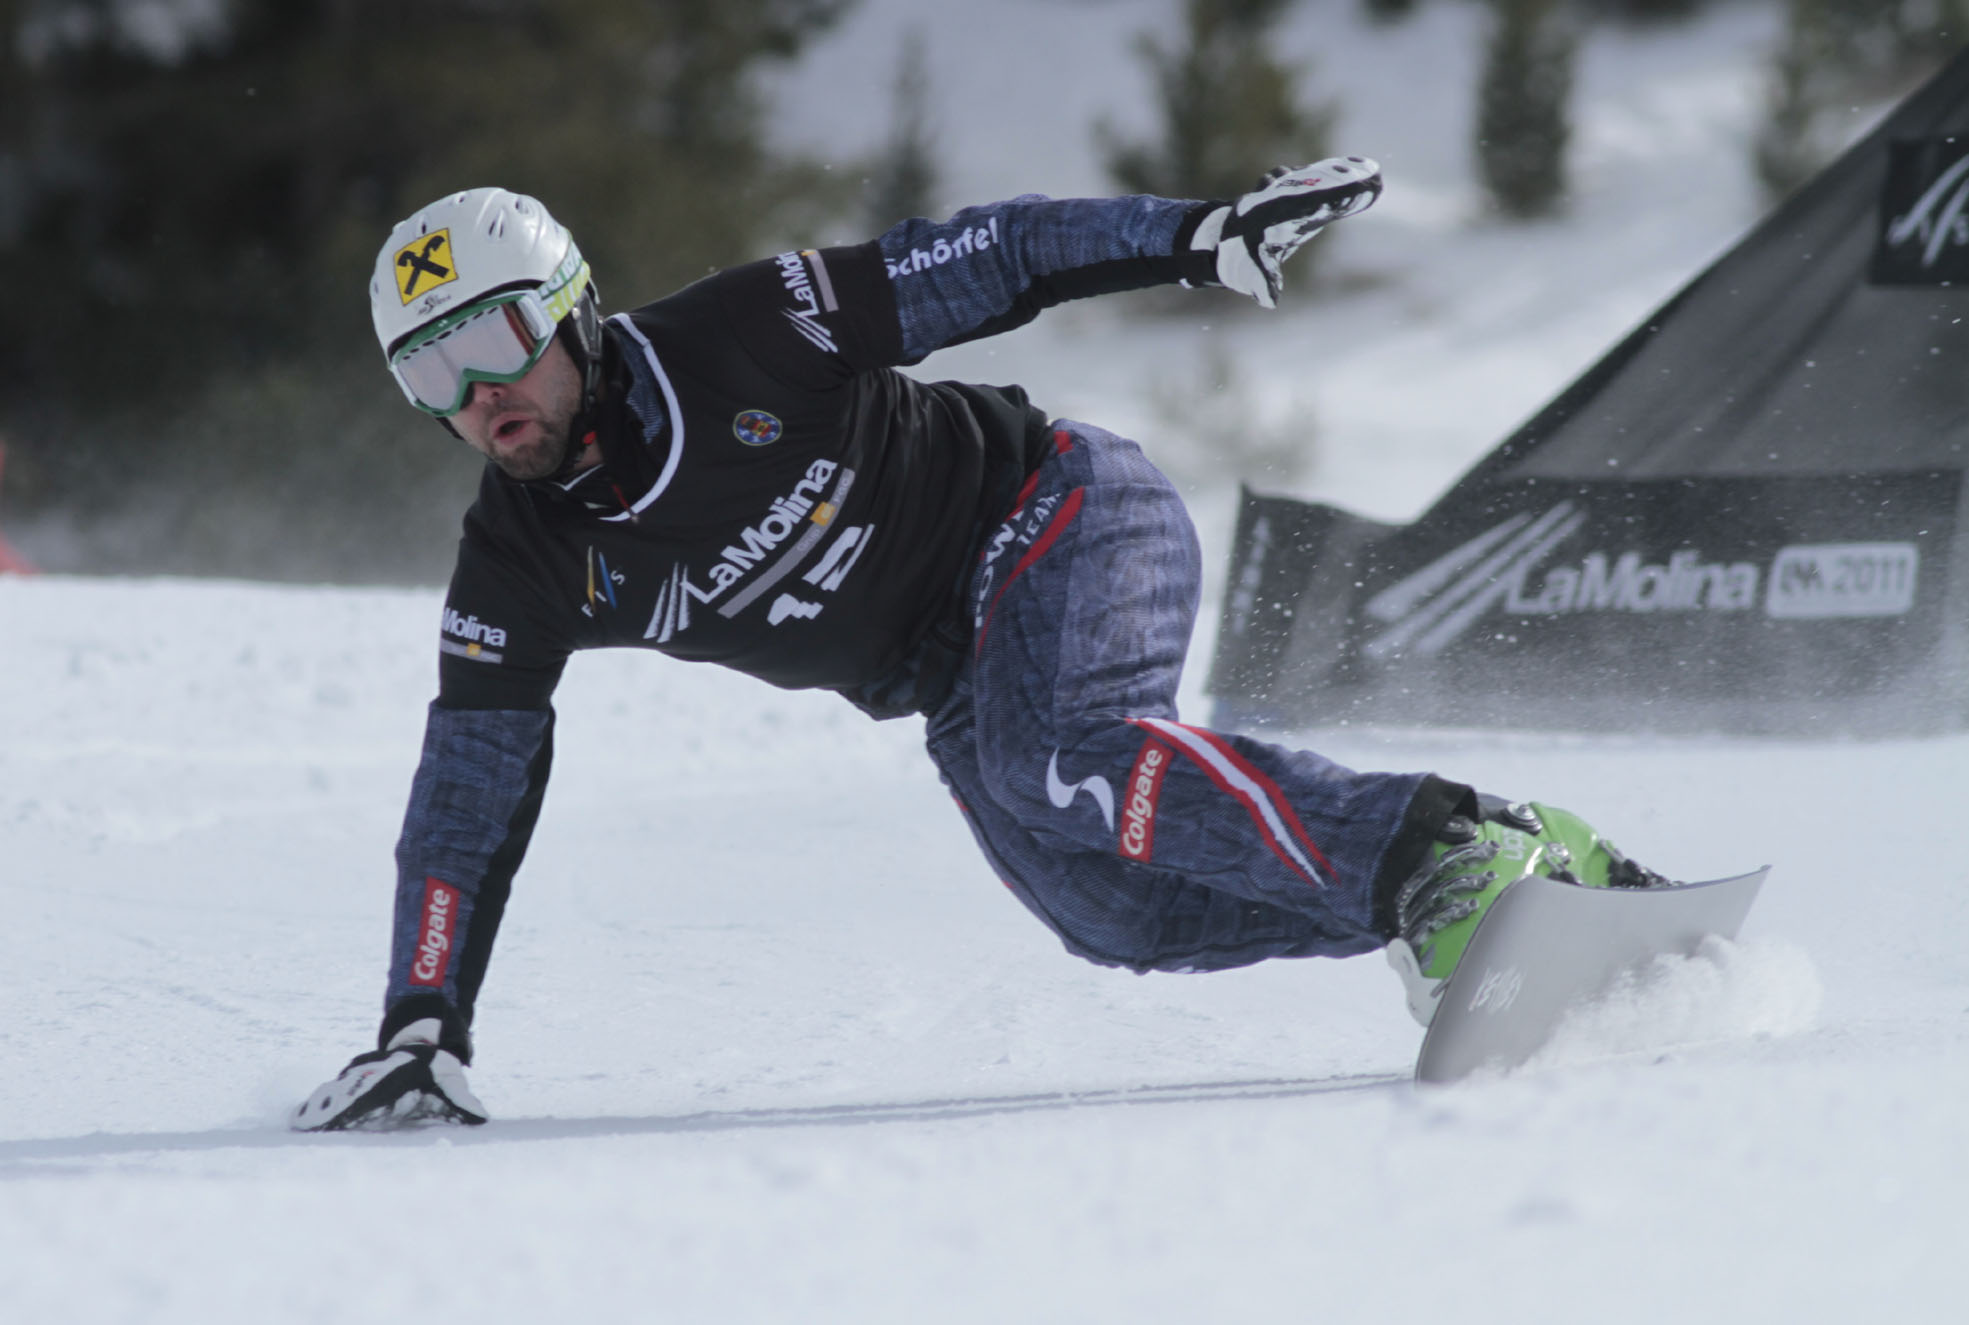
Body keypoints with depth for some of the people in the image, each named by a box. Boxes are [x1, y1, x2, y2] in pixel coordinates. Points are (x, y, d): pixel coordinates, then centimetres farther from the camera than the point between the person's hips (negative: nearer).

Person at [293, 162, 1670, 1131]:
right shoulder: (521, 568, -7)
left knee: (1060, 766, -34)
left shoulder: (742, 339, -20)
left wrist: (1197, 234, -19)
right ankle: (1435, 908, -4)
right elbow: (471, 798, -4)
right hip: (959, 689, 6)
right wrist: (423, 1029, -10)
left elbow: (982, 263, -13)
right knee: (1118, 912, -14)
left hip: (1062, 515, -6)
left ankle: (1453, 846, -34)